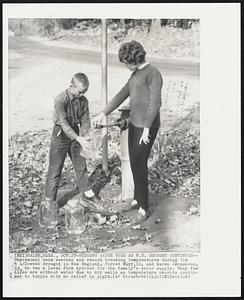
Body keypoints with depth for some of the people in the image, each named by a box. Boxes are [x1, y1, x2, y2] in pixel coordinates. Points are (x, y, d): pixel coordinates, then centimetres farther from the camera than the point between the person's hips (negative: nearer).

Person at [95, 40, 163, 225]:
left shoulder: (153, 73, -16)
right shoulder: (136, 75, 14)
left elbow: (155, 102, -23)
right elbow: (122, 95, 20)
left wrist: (146, 129, -26)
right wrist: (104, 113, 20)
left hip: (147, 125, -9)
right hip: (135, 123, 9)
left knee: (139, 165, -6)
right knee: (134, 162, 16)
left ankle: (144, 208, 7)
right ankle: (138, 198, 33)